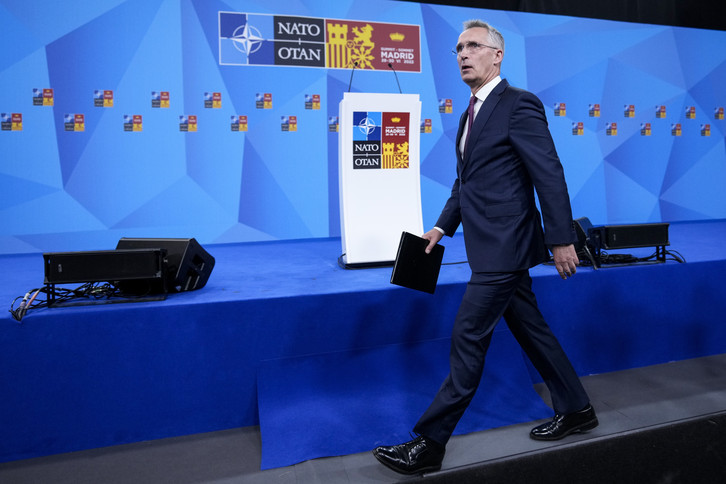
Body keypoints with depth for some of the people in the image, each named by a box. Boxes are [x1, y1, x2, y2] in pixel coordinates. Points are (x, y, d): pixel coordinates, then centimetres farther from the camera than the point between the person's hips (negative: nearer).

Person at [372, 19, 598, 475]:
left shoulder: (519, 104, -11)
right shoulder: (472, 112, 16)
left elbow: (550, 176, -15)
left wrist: (561, 239, -15)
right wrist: (443, 226, 15)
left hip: (504, 248, -9)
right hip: (495, 248, 9)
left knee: (467, 340, -5)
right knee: (531, 330, 18)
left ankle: (430, 445, 6)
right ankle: (576, 410, 35)